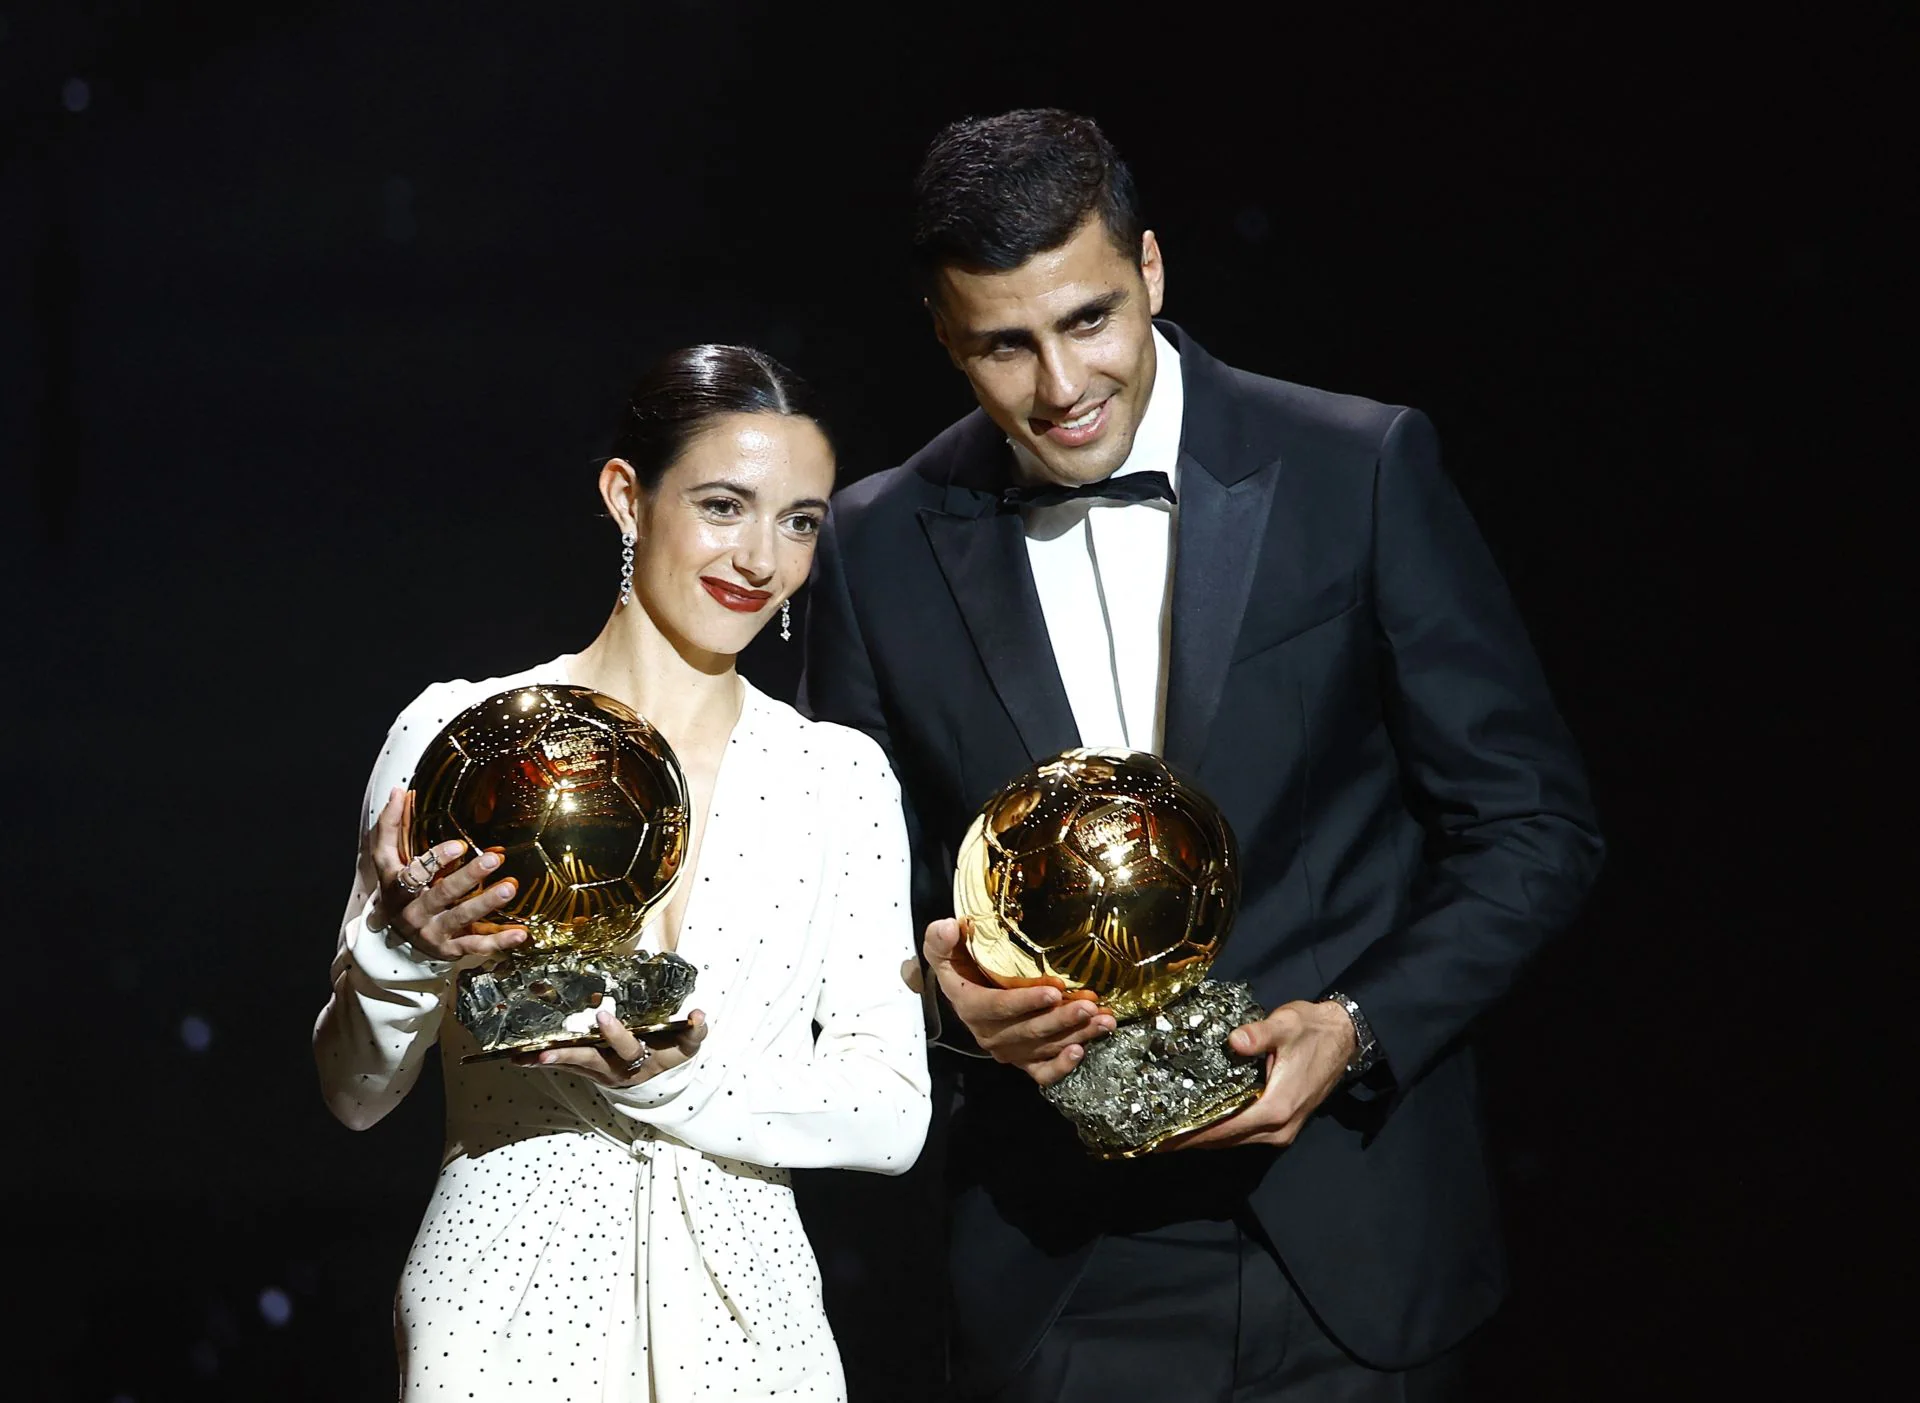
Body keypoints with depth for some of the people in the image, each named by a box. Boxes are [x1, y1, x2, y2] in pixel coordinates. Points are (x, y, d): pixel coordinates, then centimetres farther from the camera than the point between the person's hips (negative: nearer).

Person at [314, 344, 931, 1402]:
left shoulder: (840, 777, 2)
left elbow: (894, 1119, -4)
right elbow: (352, 1094, 1)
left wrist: (676, 1080, -18)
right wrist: (403, 951, -18)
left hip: (743, 1312, 2)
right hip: (506, 1315, -2)